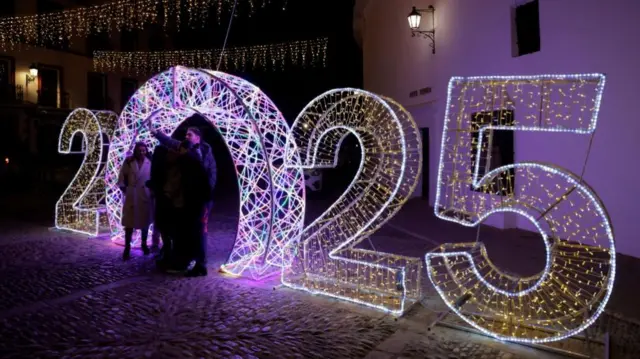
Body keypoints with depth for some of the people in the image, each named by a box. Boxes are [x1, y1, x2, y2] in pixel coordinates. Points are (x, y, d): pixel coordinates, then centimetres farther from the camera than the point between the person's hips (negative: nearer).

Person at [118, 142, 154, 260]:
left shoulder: (150, 163, -6)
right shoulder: (129, 162, -1)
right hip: (131, 196, 0)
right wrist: (124, 189, 0)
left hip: (146, 196, 0)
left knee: (145, 222, 13)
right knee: (129, 223, 3)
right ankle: (127, 248, 11)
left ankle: (144, 244, 29)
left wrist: (153, 191, -9)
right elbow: (122, 177, 5)